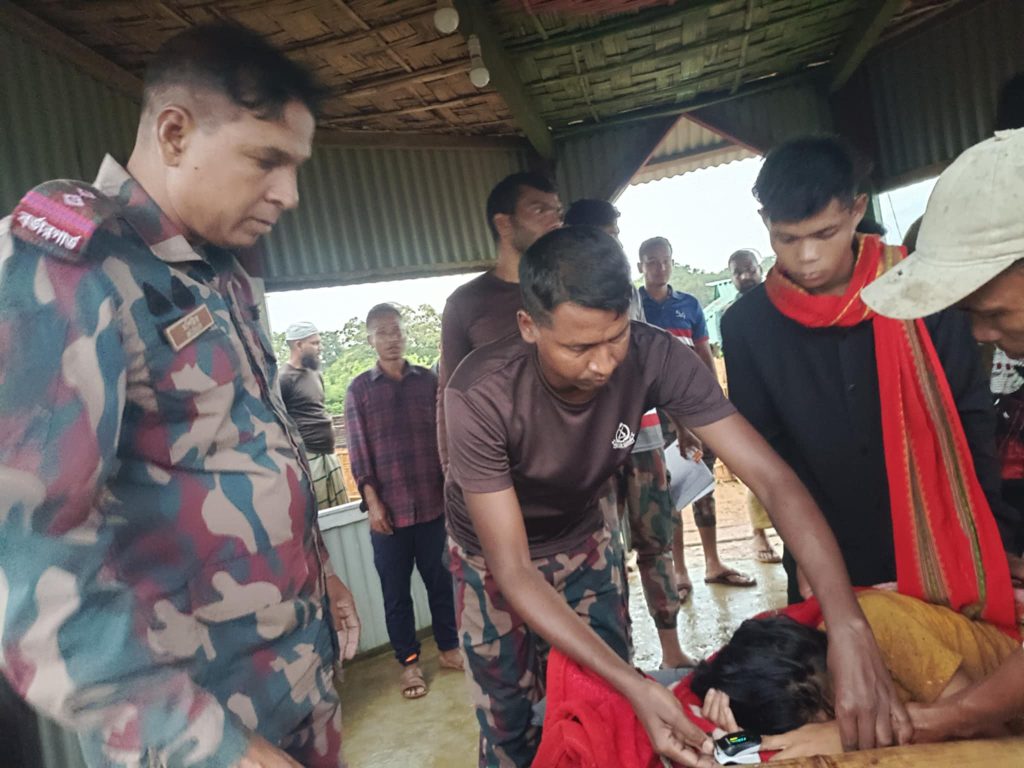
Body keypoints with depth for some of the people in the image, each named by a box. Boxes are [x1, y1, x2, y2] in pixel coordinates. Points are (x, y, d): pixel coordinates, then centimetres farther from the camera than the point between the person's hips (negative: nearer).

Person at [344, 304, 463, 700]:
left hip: (433, 502, 1)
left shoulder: (428, 380, 4)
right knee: (396, 590, 10)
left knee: (440, 580, 14)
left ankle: (449, 647, 32)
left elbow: (444, 437, 6)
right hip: (388, 508, -1)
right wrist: (372, 502, -9)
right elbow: (358, 451, -3)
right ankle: (409, 661, 26)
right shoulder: (358, 389, 0)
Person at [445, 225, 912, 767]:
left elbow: (771, 477, -30)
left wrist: (847, 624, -43)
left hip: (582, 538, 3)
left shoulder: (654, 357, -29)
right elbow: (513, 571, -34)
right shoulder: (481, 396, -37)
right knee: (509, 722, 6)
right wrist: (636, 686, -41)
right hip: (492, 556, -2)